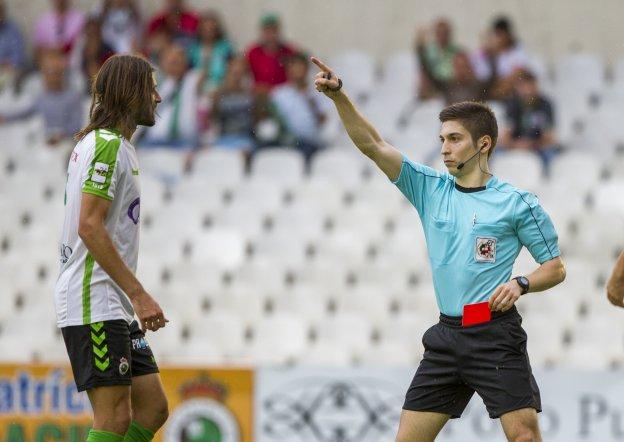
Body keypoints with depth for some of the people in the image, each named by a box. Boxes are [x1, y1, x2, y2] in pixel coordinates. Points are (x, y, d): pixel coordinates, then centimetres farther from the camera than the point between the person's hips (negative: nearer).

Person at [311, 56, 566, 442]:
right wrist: (338, 94, -9)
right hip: (447, 335, 5)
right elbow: (372, 144, 3)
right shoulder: (430, 189, 10)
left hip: (496, 335, -4)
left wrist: (521, 284, -16)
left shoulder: (518, 203, -1)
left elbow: (556, 268, 4)